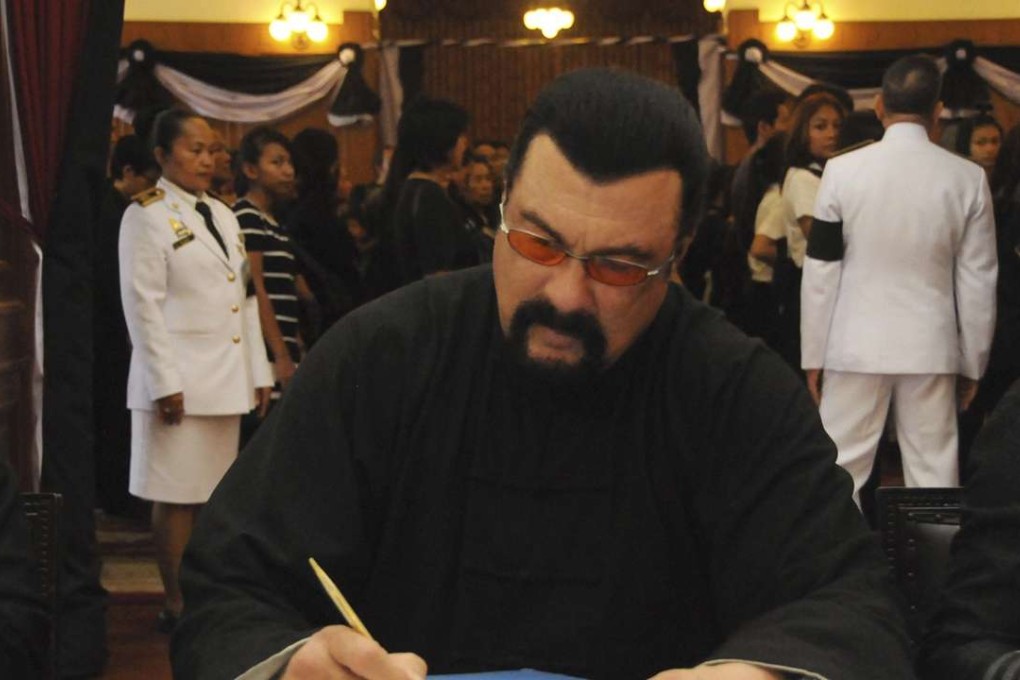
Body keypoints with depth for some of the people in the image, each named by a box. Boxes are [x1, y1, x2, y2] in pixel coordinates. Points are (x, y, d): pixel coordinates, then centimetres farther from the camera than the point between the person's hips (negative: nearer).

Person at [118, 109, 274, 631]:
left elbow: (246, 298, 18)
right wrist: (165, 382, -16)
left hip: (226, 379, 7)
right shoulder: (147, 216, -5)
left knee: (213, 493, 9)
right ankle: (177, 605, 5)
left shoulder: (222, 214, 17)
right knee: (177, 495, -2)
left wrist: (259, 371, 12)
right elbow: (143, 305, -11)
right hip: (180, 381, -7)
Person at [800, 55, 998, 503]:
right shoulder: (967, 179, -2)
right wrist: (972, 364, 11)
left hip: (857, 347, -1)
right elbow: (978, 283, 1)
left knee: (840, 470, 5)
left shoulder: (843, 171, -6)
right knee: (935, 472, 8)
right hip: (931, 348, 1)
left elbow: (821, 273, -3)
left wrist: (814, 356, 4)